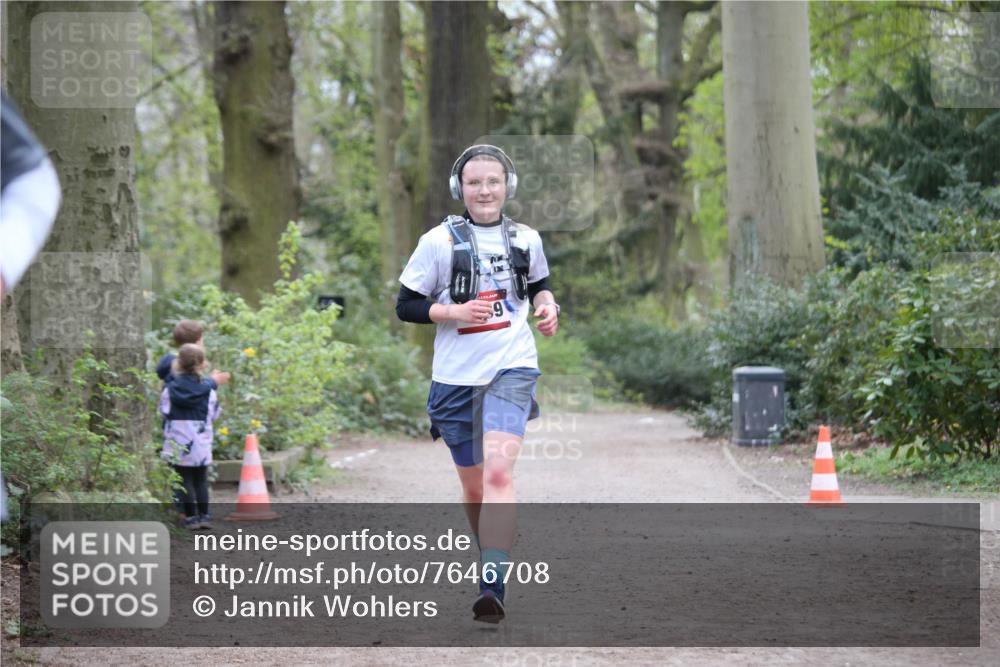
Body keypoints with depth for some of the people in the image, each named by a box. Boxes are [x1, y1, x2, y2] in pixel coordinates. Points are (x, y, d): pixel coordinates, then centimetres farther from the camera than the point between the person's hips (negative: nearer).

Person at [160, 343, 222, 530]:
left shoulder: (171, 388, -5)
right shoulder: (208, 389, -5)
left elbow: (164, 411, -2)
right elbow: (214, 414, 2)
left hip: (178, 443, -1)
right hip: (202, 444, 1)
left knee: (185, 480, 4)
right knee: (201, 481, 12)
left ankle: (191, 516, 2)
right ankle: (204, 515, 10)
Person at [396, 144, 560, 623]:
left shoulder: (526, 240, 5)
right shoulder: (439, 241, -2)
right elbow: (406, 305, 0)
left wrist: (547, 304, 3)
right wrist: (453, 311, -16)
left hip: (512, 369, -1)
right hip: (456, 376, 1)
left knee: (498, 471, -21)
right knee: (473, 485, 12)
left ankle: (492, 587, -29)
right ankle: (492, 557, 40)